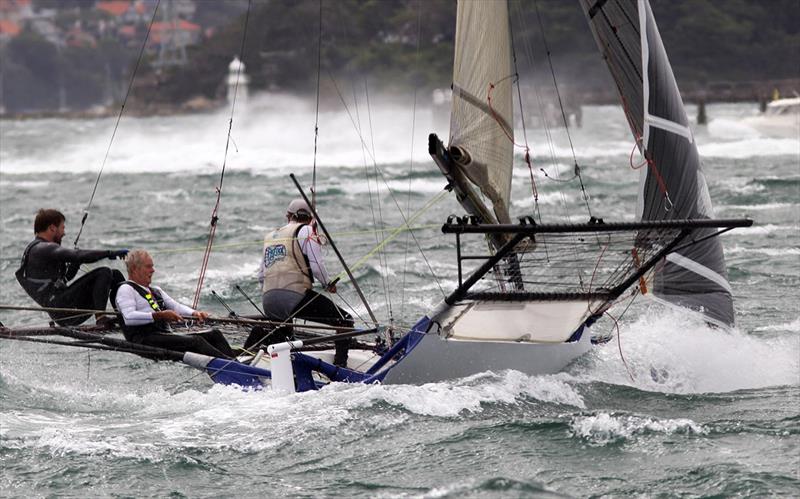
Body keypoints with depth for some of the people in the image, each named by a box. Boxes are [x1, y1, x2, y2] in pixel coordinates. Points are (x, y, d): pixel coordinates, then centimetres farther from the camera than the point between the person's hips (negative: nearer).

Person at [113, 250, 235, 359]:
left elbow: (175, 306, 19)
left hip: (166, 335, 9)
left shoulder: (155, 291, 30)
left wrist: (193, 313, -3)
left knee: (214, 334, -6)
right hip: (145, 340, -9)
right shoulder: (125, 289, 2)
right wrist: (158, 316, -23)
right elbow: (129, 318, -15)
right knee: (195, 341, -28)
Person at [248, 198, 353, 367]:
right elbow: (317, 266, -6)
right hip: (296, 296, -7)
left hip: (268, 302, 7)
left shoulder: (270, 236, 23)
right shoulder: (305, 231, 4)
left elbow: (261, 275, 24)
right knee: (345, 321, 0)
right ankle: (340, 365, -14)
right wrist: (328, 284, 12)